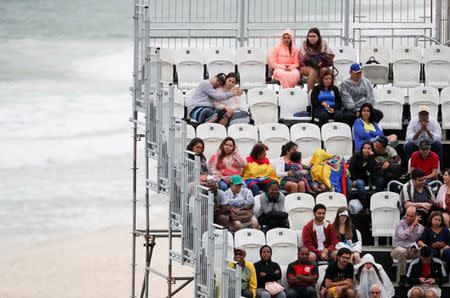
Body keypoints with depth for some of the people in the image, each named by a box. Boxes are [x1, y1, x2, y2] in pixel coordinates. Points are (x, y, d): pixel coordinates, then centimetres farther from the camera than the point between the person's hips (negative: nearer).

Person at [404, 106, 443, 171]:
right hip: (416, 145, -1)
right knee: (408, 145, -29)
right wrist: (420, 129, -33)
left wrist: (427, 130, -33)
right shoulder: (413, 122, -13)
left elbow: (438, 138, -22)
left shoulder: (434, 122, -12)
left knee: (438, 144, -27)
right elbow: (409, 139, -23)